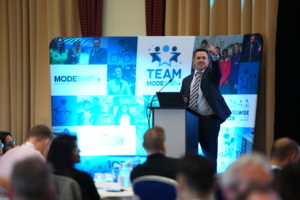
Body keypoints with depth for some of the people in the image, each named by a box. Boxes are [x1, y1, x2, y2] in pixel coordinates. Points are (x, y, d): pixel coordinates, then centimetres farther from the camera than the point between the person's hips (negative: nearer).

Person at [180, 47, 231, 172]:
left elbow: (216, 68, -18)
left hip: (209, 121, -4)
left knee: (210, 154, -3)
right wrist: (183, 101, -3)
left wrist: (214, 56, -38)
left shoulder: (211, 74, 5)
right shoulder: (187, 80, 17)